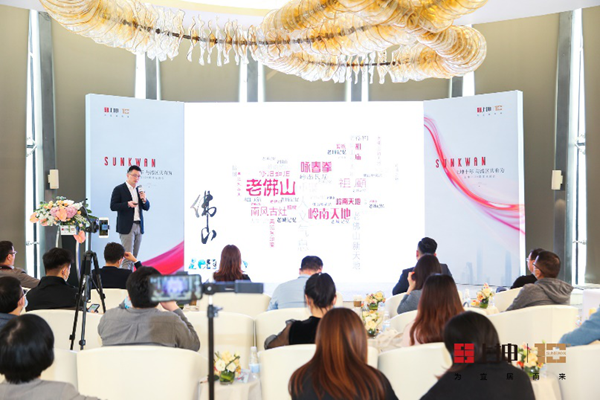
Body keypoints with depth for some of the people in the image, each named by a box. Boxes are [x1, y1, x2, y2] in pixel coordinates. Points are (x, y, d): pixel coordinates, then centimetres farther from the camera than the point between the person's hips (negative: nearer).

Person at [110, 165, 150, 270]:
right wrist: (127, 204, -21)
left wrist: (144, 199, -6)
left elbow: (146, 207, 15)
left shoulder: (139, 190, 16)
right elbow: (113, 206, -9)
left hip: (138, 226, 6)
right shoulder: (119, 189, -2)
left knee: (134, 257, 7)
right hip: (126, 227, -6)